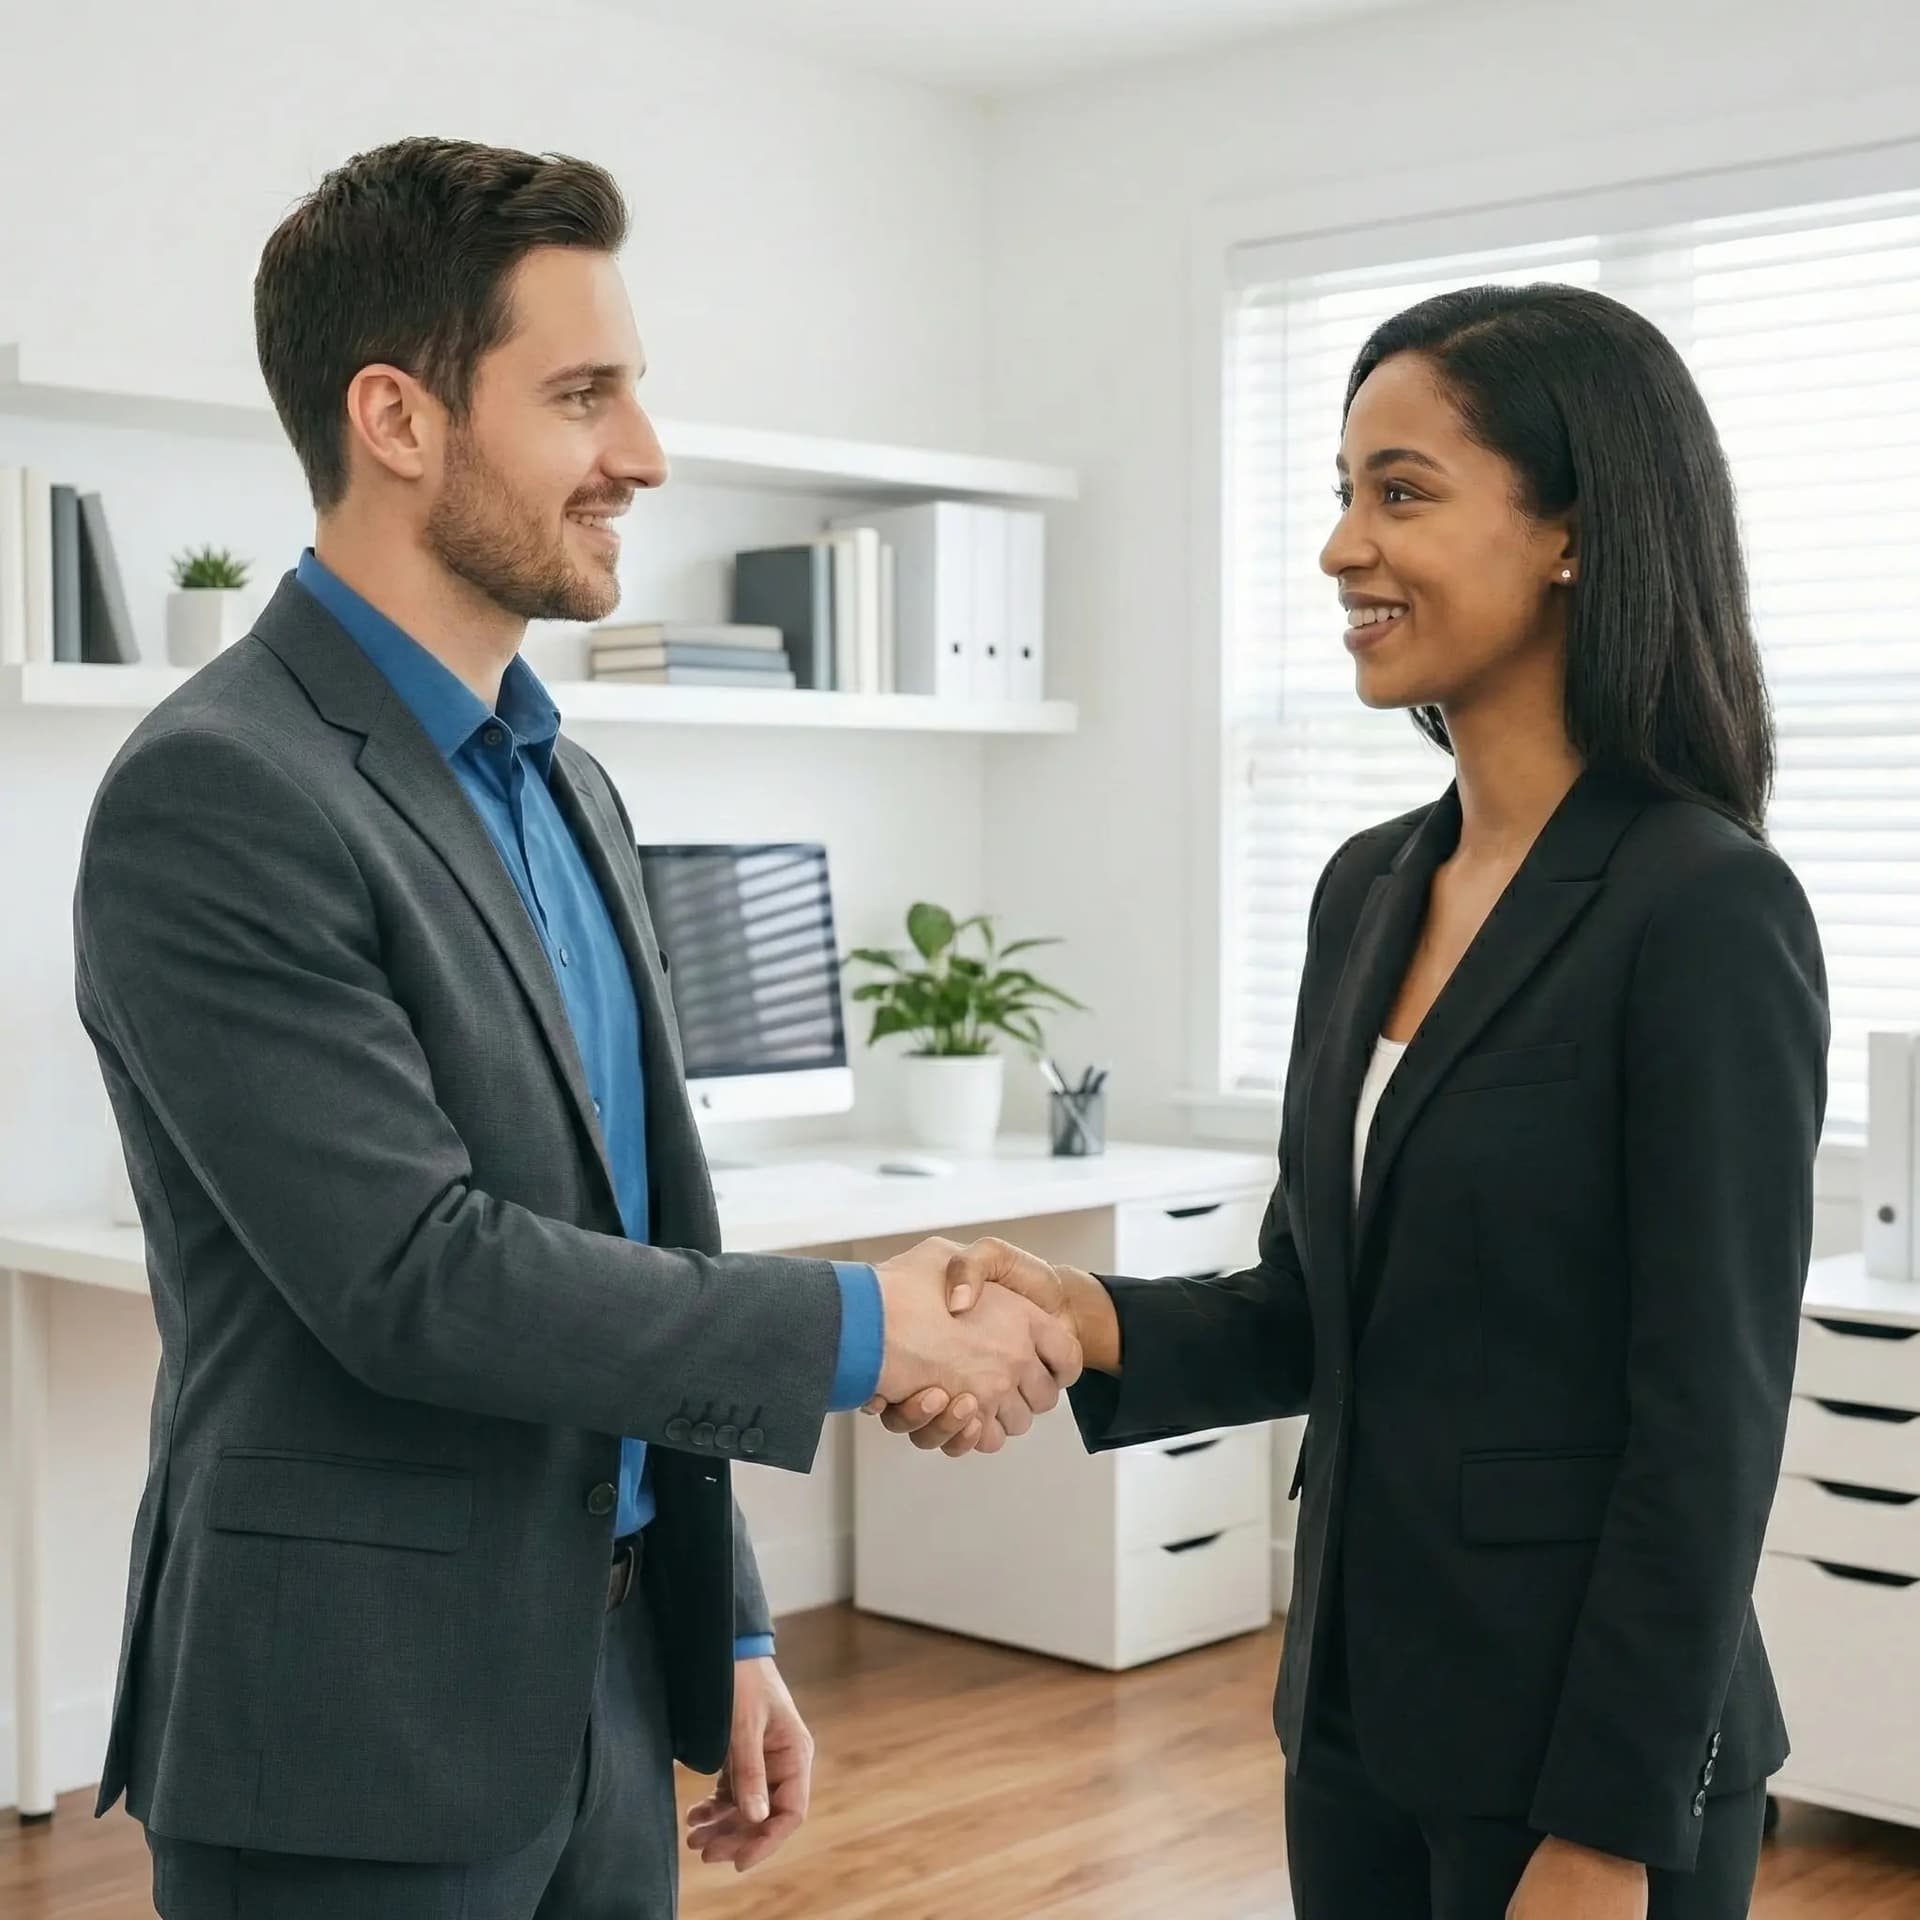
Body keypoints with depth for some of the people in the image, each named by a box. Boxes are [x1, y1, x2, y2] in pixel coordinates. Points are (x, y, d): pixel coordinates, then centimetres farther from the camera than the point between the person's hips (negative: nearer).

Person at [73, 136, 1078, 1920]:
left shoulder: (564, 787, 10)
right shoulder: (215, 797, -16)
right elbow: (412, 1275, -22)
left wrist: (723, 1633, 15)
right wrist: (863, 1331, -15)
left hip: (601, 1694, 7)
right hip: (354, 1740, -7)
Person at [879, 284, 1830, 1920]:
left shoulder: (1704, 910, -16)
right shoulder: (1370, 886, 6)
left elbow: (1711, 1421, -17)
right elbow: (1307, 1319, 9)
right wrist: (1092, 1321, -9)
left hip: (1584, 1747, -7)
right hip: (1358, 1708, 7)